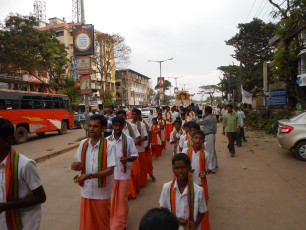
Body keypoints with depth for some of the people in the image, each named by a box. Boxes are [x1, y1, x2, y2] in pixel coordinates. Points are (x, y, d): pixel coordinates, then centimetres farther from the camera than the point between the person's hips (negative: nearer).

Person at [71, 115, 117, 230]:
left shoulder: (109, 146, -15)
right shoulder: (83, 143, 0)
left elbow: (110, 170, -17)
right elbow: (80, 165, 8)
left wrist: (89, 175, -27)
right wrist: (77, 166, -16)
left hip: (102, 193, -4)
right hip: (86, 191, 4)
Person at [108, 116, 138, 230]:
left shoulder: (128, 139, -7)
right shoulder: (107, 140, -1)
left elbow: (135, 155, -5)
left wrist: (127, 159, -24)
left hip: (123, 173, -2)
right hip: (111, 173, 2)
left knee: (122, 199, 7)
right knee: (112, 199, 15)